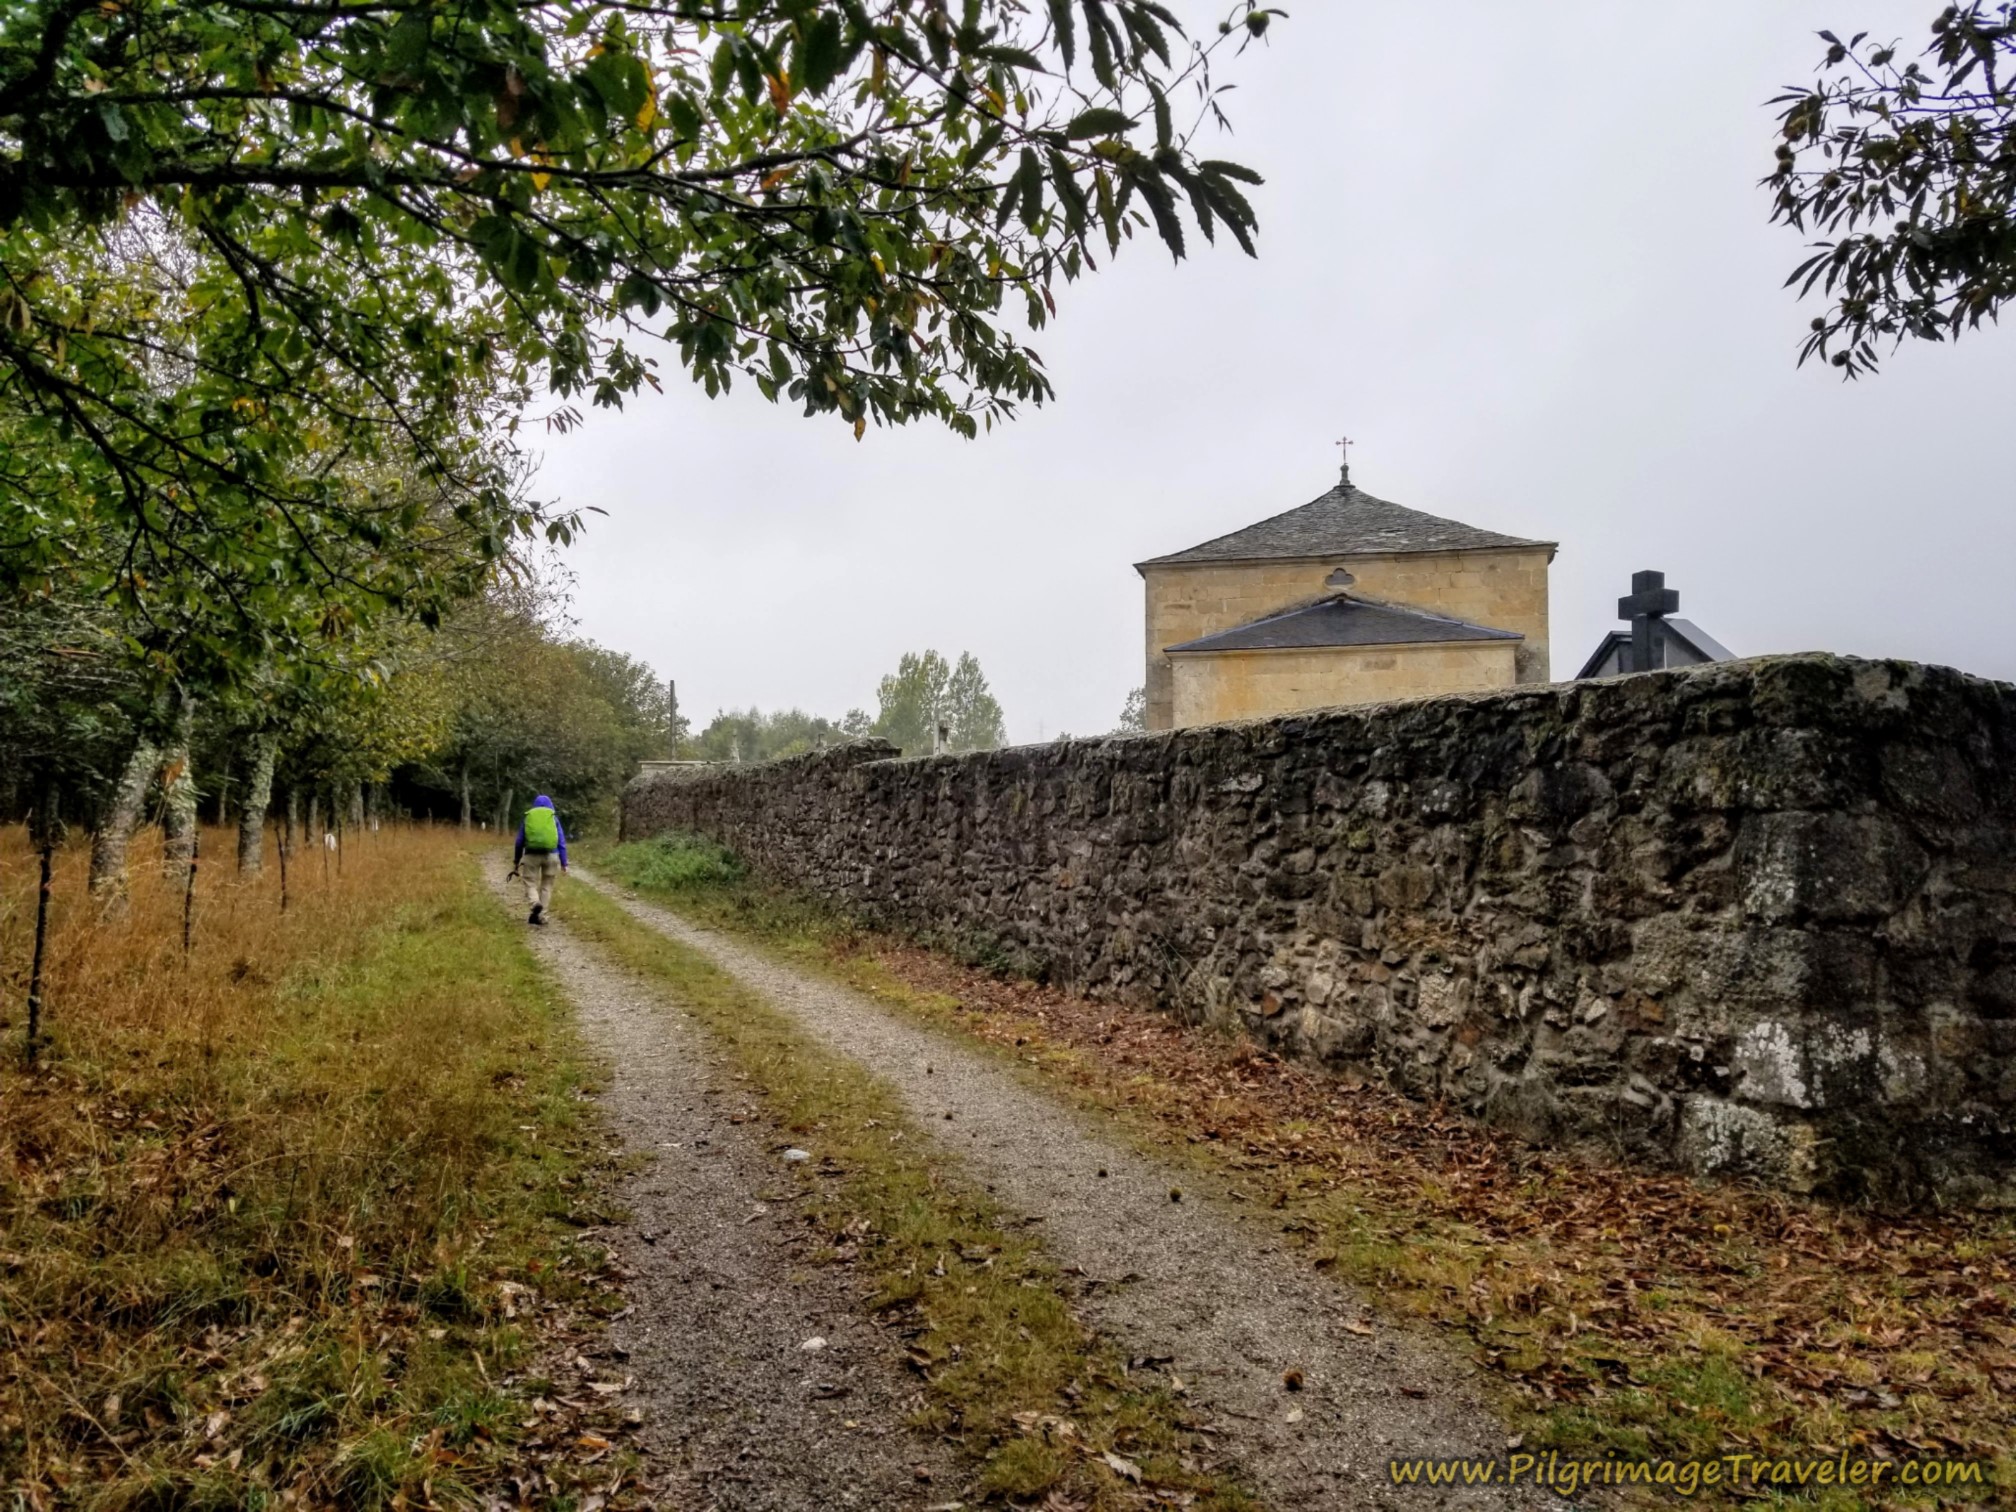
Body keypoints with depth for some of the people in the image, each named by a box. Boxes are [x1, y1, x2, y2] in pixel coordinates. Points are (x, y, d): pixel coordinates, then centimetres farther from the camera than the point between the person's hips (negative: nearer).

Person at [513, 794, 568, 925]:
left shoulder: (527, 817, 9)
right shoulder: (554, 818, 7)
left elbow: (519, 841, 11)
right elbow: (561, 842, 4)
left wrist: (516, 861, 19)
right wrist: (564, 862, 6)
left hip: (532, 855, 0)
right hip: (551, 855, 0)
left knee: (530, 883, 6)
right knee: (546, 885, 10)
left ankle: (536, 902, -24)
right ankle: (540, 915, 6)